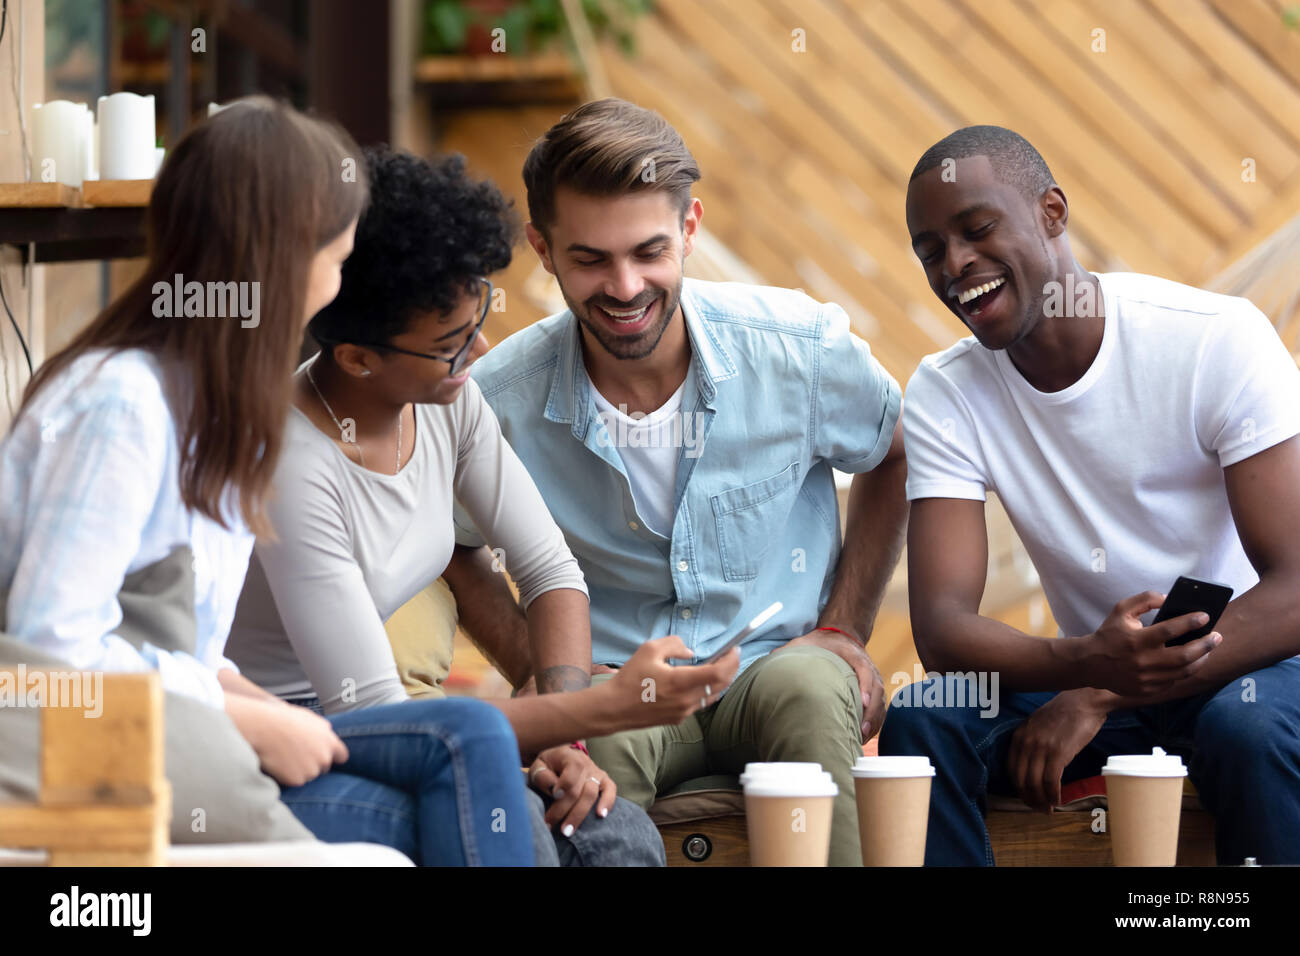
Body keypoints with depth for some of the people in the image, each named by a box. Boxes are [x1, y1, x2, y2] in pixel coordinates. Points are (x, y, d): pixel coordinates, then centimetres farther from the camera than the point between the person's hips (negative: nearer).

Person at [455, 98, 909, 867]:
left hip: (773, 671, 1)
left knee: (805, 686, -36)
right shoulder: (503, 402, -9)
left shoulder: (801, 348, -7)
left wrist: (844, 631, 5)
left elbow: (894, 459, 15)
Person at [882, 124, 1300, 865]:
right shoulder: (945, 395, -4)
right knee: (919, 720, -25)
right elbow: (941, 627, -16)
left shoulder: (1219, 340, -15)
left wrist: (1099, 697, -30)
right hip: (1090, 673, 3)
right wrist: (1088, 664, -38)